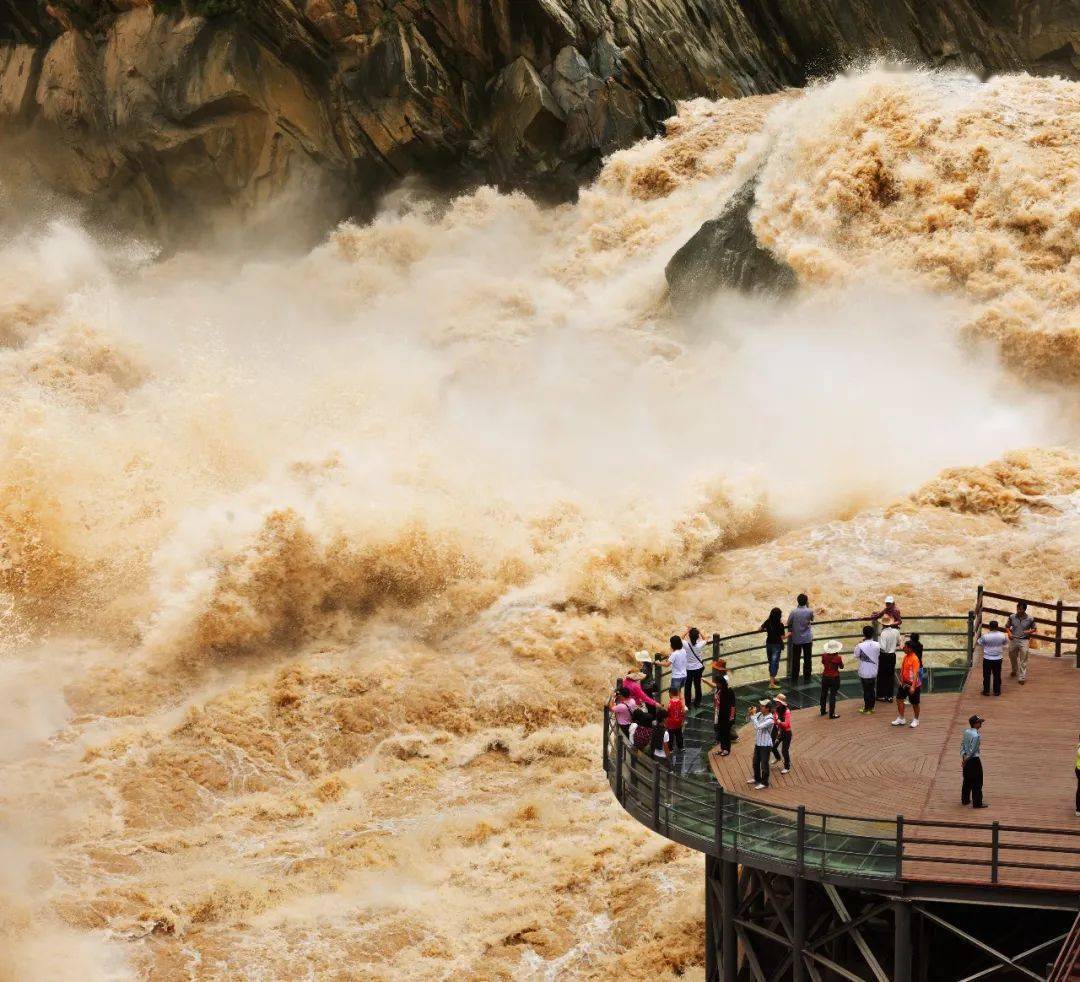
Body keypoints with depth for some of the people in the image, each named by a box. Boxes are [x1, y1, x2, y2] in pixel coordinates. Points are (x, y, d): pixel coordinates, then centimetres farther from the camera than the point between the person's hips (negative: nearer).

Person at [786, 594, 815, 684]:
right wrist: (808, 606, 7)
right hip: (807, 639, 0)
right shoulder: (809, 611, -11)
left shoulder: (794, 612, -12)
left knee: (795, 660, 7)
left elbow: (789, 623, -2)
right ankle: (806, 678, 15)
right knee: (807, 659, 10)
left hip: (796, 639, 0)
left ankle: (794, 679, 10)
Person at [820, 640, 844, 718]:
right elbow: (841, 667, -4)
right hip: (834, 678, -4)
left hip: (825, 677, 4)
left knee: (823, 694, 20)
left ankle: (823, 711, 33)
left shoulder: (824, 656, -11)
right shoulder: (838, 658, -20)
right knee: (833, 696, 3)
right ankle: (831, 714, 5)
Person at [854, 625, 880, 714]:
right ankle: (871, 707, 25)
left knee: (866, 690, 7)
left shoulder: (860, 646, -21)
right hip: (874, 671, 3)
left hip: (864, 672, -3)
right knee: (872, 689, 16)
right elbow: (878, 655, 4)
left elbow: (856, 656, -6)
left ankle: (866, 708, 13)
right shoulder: (877, 645, -10)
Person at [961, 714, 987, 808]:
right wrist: (966, 759, -12)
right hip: (974, 760, -8)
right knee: (977, 782, 2)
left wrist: (963, 756, 1)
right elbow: (972, 750, -22)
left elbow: (962, 744, 6)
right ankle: (977, 803, 7)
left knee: (967, 781, 20)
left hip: (967, 759, 8)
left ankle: (965, 800, 30)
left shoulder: (966, 732, 3)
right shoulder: (977, 736, -23)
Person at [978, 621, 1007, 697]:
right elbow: (1006, 642, 7)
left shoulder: (985, 635, -19)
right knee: (997, 675, 13)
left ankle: (986, 691, 16)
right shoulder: (1002, 635, -11)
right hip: (998, 659, 2)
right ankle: (997, 691, 19)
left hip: (987, 659, -2)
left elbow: (980, 643, -2)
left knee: (987, 676, 11)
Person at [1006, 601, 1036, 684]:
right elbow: (1007, 626, 9)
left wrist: (1029, 632, -16)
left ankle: (1022, 677, 4)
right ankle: (1014, 670, 47)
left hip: (1024, 640, -3)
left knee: (1023, 660, -3)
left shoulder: (1030, 619, -10)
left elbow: (1034, 629, 4)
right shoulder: (1012, 617, -6)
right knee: (1012, 657, 19)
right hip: (1013, 640, 3)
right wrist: (1009, 633, -10)